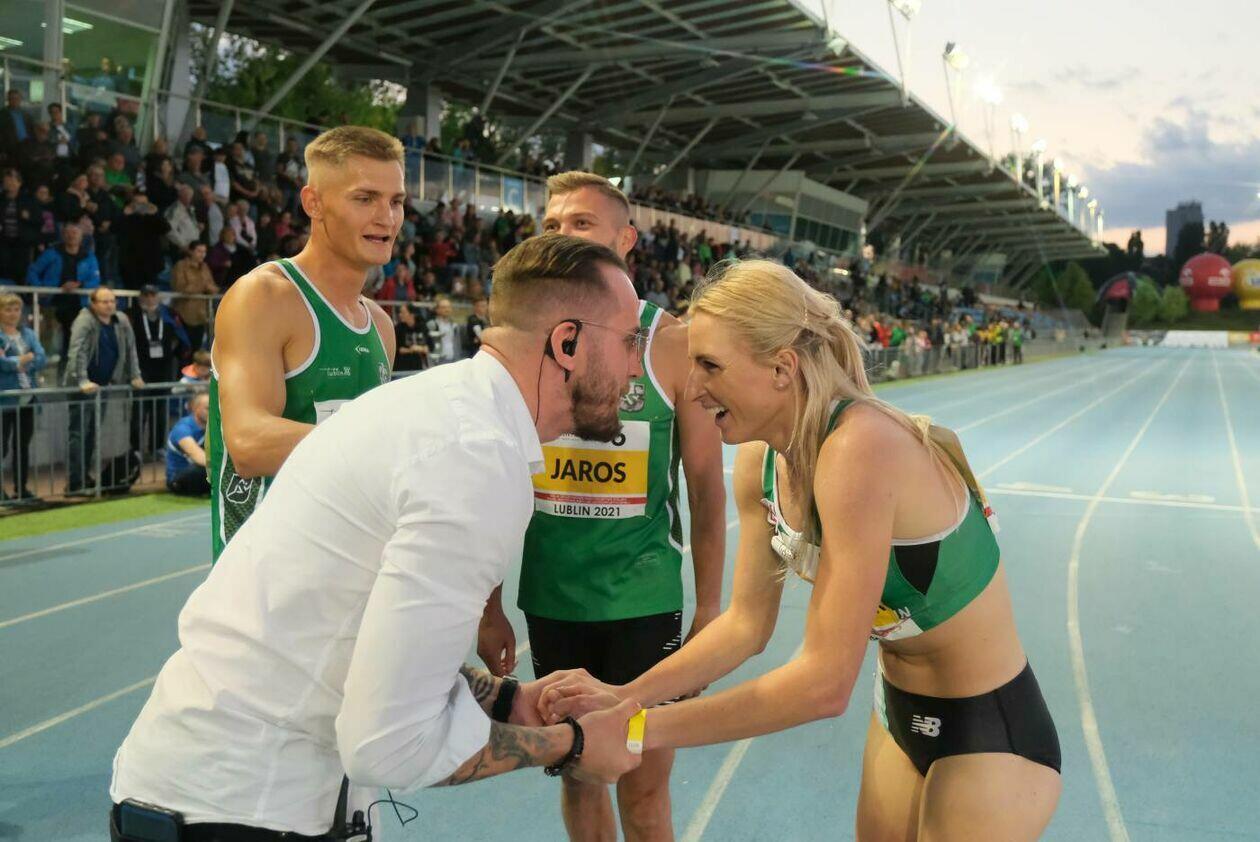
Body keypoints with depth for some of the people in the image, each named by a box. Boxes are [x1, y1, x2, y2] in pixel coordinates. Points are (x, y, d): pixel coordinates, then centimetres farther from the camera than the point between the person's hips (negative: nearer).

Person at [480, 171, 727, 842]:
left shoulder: (671, 344, -7)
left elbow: (706, 485, -3)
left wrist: (709, 606, -3)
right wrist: (490, 608, 7)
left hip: (642, 599, -2)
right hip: (550, 601, 3)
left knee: (643, 788, 7)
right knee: (576, 774, 17)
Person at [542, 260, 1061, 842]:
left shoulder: (858, 450, -32)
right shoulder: (758, 463, -7)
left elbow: (826, 682, -31)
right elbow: (747, 623, 1)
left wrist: (642, 730, -25)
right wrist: (623, 698, -10)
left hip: (990, 737, -7)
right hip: (899, 717, 7)